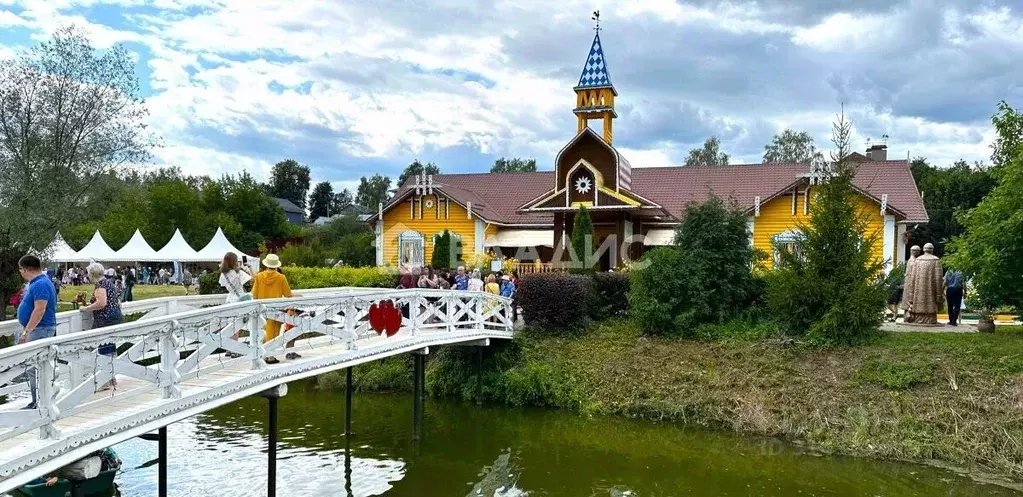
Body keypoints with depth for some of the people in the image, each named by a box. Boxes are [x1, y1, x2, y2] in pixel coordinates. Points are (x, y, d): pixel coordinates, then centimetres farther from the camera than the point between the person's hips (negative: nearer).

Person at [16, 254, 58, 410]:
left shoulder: (40, 284, -18)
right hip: (35, 330, 11)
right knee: (33, 368, 14)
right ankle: (37, 402, 20)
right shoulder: (35, 283, 15)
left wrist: (26, 331, -25)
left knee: (34, 368, -10)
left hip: (40, 330, -11)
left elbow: (39, 310, -25)